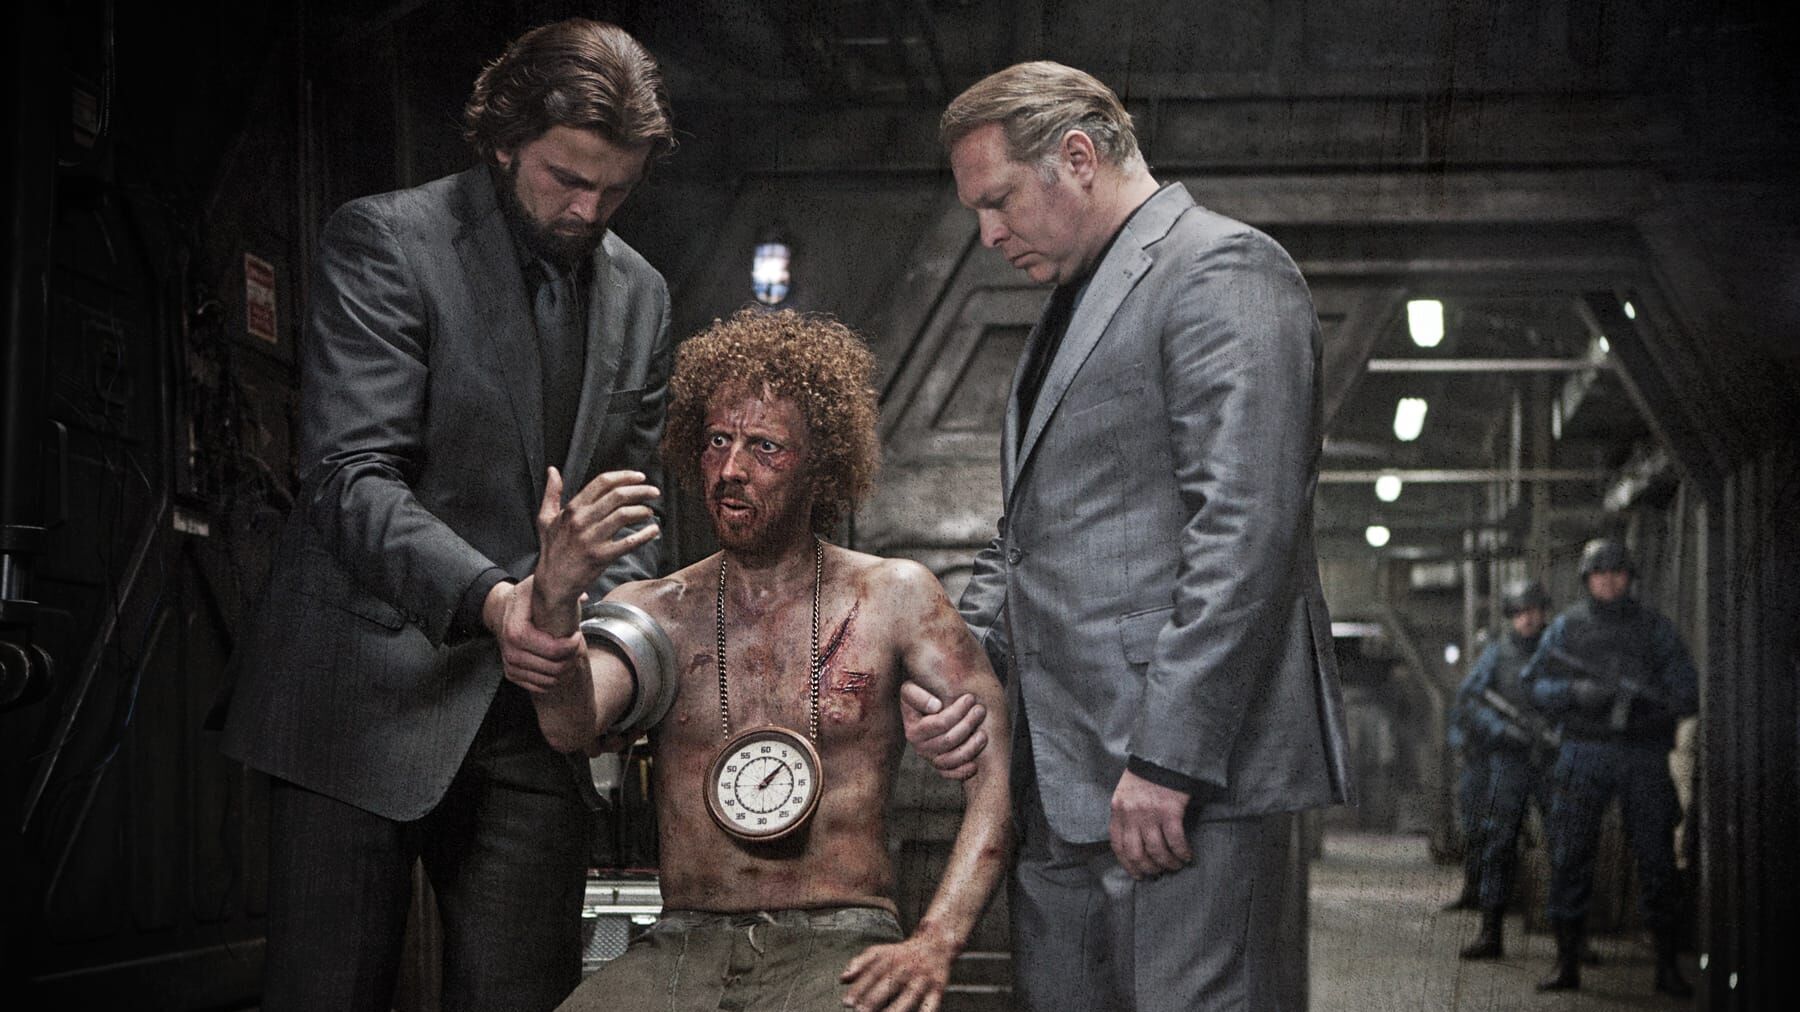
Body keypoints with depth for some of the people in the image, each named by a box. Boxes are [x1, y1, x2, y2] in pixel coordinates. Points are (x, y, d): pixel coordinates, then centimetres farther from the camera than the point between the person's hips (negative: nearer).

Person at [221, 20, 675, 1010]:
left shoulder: (639, 295, 12)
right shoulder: (385, 241, -6)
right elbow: (349, 480, -16)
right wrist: (492, 600, -31)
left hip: (533, 710, 5)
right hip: (370, 695, -4)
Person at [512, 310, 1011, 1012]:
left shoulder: (891, 596, 7)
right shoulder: (654, 609, 10)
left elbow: (1000, 766, 0)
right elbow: (571, 726, -9)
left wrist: (935, 942, -14)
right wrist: (554, 601, -31)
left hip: (840, 947, -1)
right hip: (683, 947, 1)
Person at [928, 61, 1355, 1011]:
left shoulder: (1223, 267, -7)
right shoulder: (1072, 305, 24)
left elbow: (1245, 531, -17)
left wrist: (1168, 757, -20)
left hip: (1186, 765, -9)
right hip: (1066, 780, 9)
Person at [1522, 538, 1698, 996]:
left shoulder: (1654, 627, 6)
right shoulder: (1567, 627, 6)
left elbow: (1689, 694, 3)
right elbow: (1535, 684, 4)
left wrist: (1656, 696, -19)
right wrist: (1577, 692, -15)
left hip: (1644, 756, 0)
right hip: (1585, 754, 0)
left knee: (1658, 859, -1)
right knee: (1569, 858, -3)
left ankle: (1667, 966, 8)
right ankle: (1567, 963, 4)